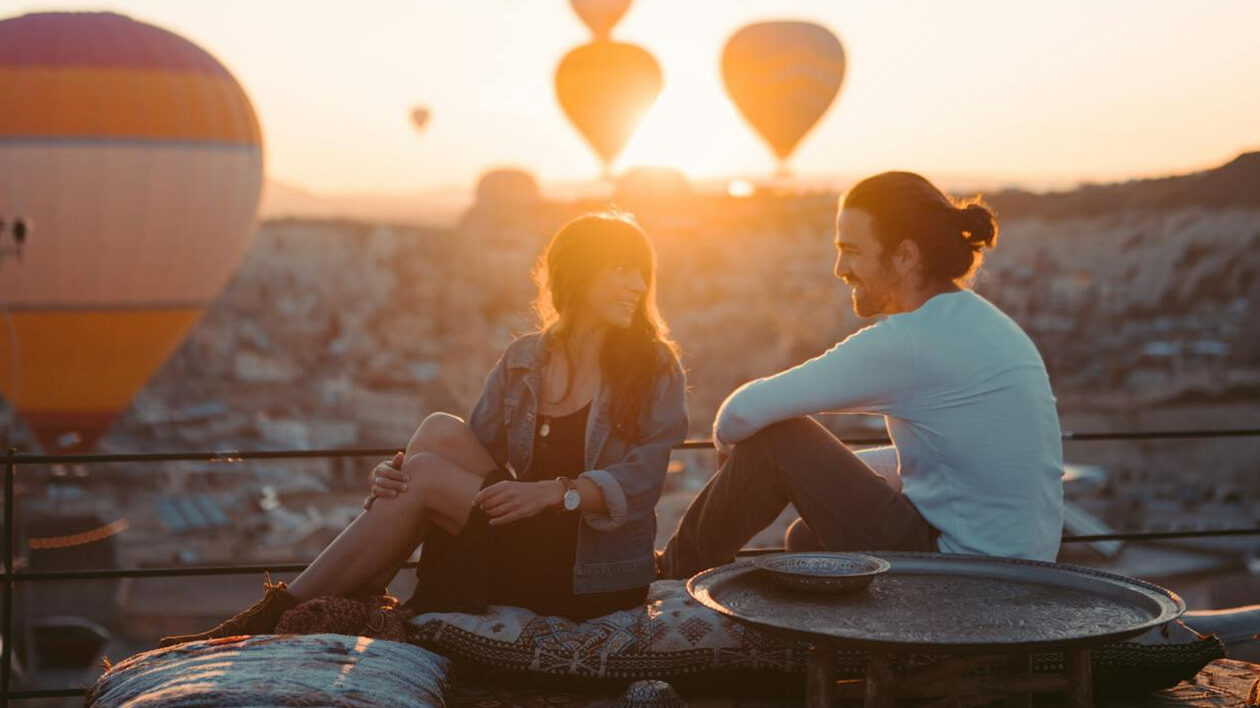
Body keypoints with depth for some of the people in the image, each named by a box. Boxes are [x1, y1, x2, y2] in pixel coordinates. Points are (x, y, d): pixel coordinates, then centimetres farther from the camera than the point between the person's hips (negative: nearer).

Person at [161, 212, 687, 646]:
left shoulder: (654, 367, -1)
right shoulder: (523, 361, 10)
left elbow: (640, 479, -12)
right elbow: (471, 452, 7)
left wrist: (554, 491, -26)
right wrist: (398, 472, -13)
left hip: (595, 575, -4)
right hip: (515, 555, 4)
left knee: (427, 475, -19)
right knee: (440, 431, -17)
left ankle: (281, 614, -14)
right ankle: (358, 595, -18)